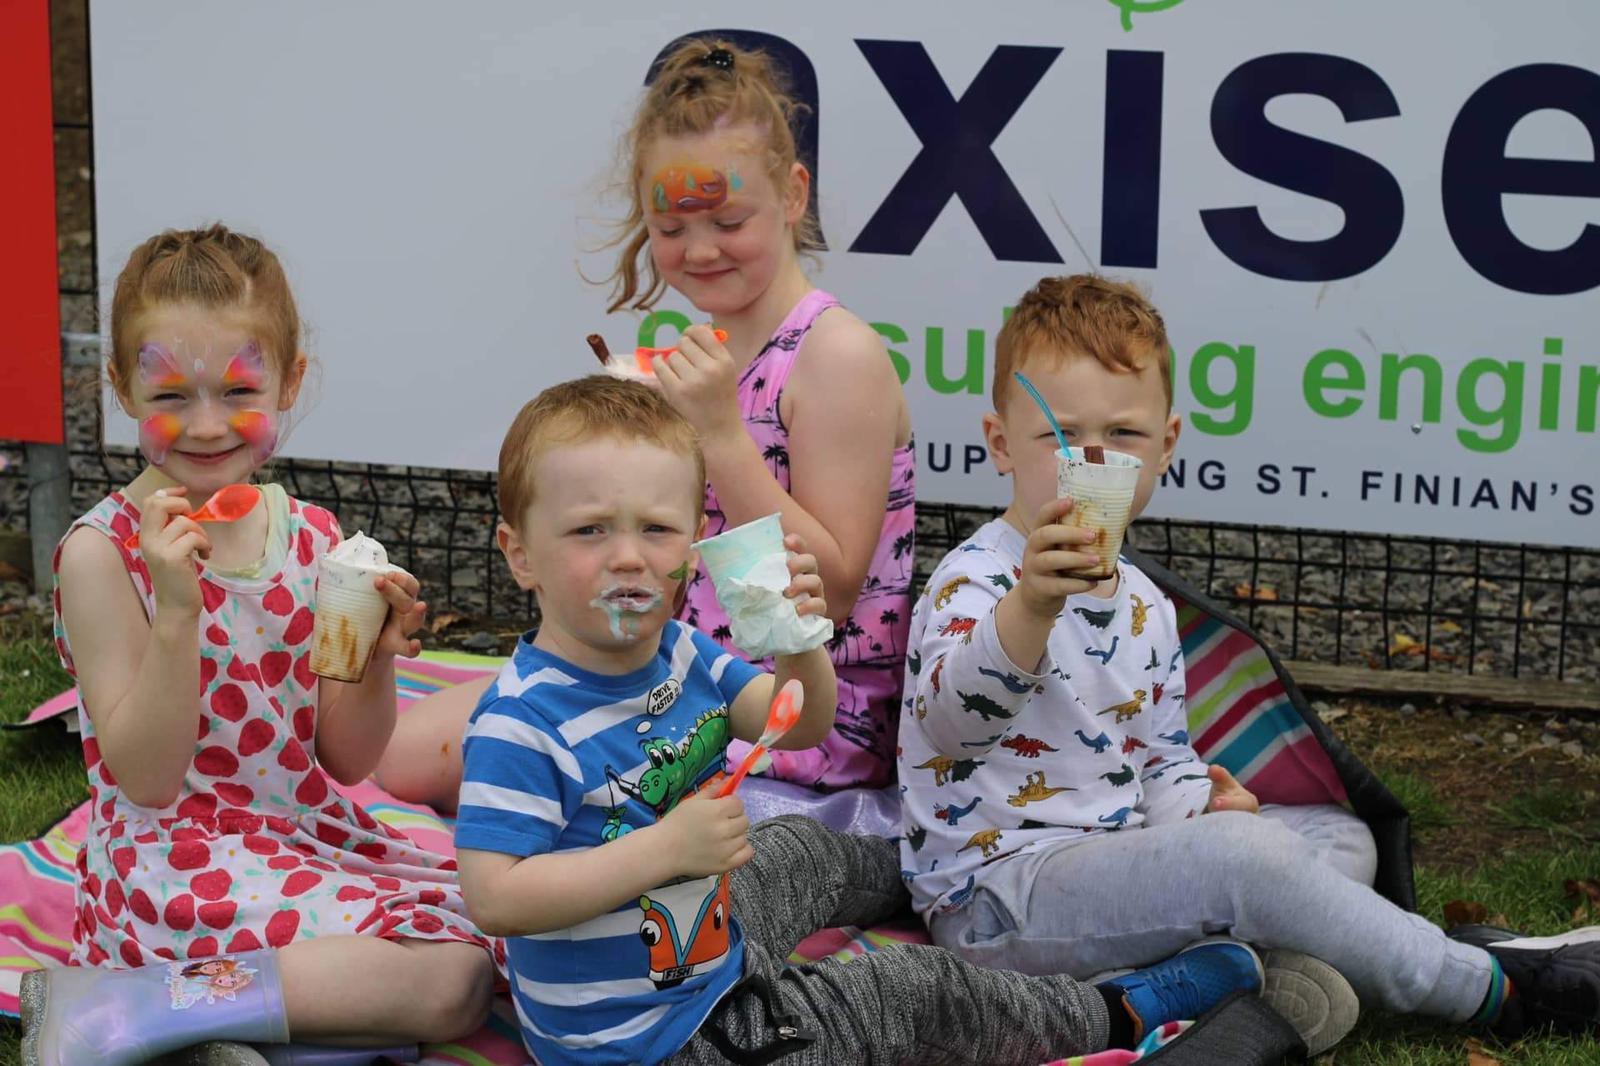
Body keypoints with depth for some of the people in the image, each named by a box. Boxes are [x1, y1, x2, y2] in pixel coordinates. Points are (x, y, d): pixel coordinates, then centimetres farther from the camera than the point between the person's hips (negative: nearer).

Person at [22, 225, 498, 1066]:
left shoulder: (312, 538, 4)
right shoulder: (104, 552, -12)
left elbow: (344, 759, 8)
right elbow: (147, 776, -16)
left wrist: (375, 658, -12)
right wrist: (177, 614, -27)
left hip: (308, 834, 7)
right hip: (174, 862, -7)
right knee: (447, 981, -20)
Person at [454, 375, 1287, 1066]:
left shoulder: (676, 653, -5)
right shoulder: (522, 725, -31)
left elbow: (798, 726, 2)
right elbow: (492, 897, -35)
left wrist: (801, 643, -20)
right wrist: (660, 851, -36)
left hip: (707, 937, 8)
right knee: (919, 995, 5)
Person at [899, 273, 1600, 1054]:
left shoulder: (1142, 606, 13)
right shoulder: (978, 580, -15)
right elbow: (951, 715, -36)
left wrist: (1196, 802, -3)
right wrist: (1031, 607, -55)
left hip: (1108, 859, 10)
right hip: (994, 895, -10)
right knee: (1243, 852, -26)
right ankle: (1495, 991, -12)